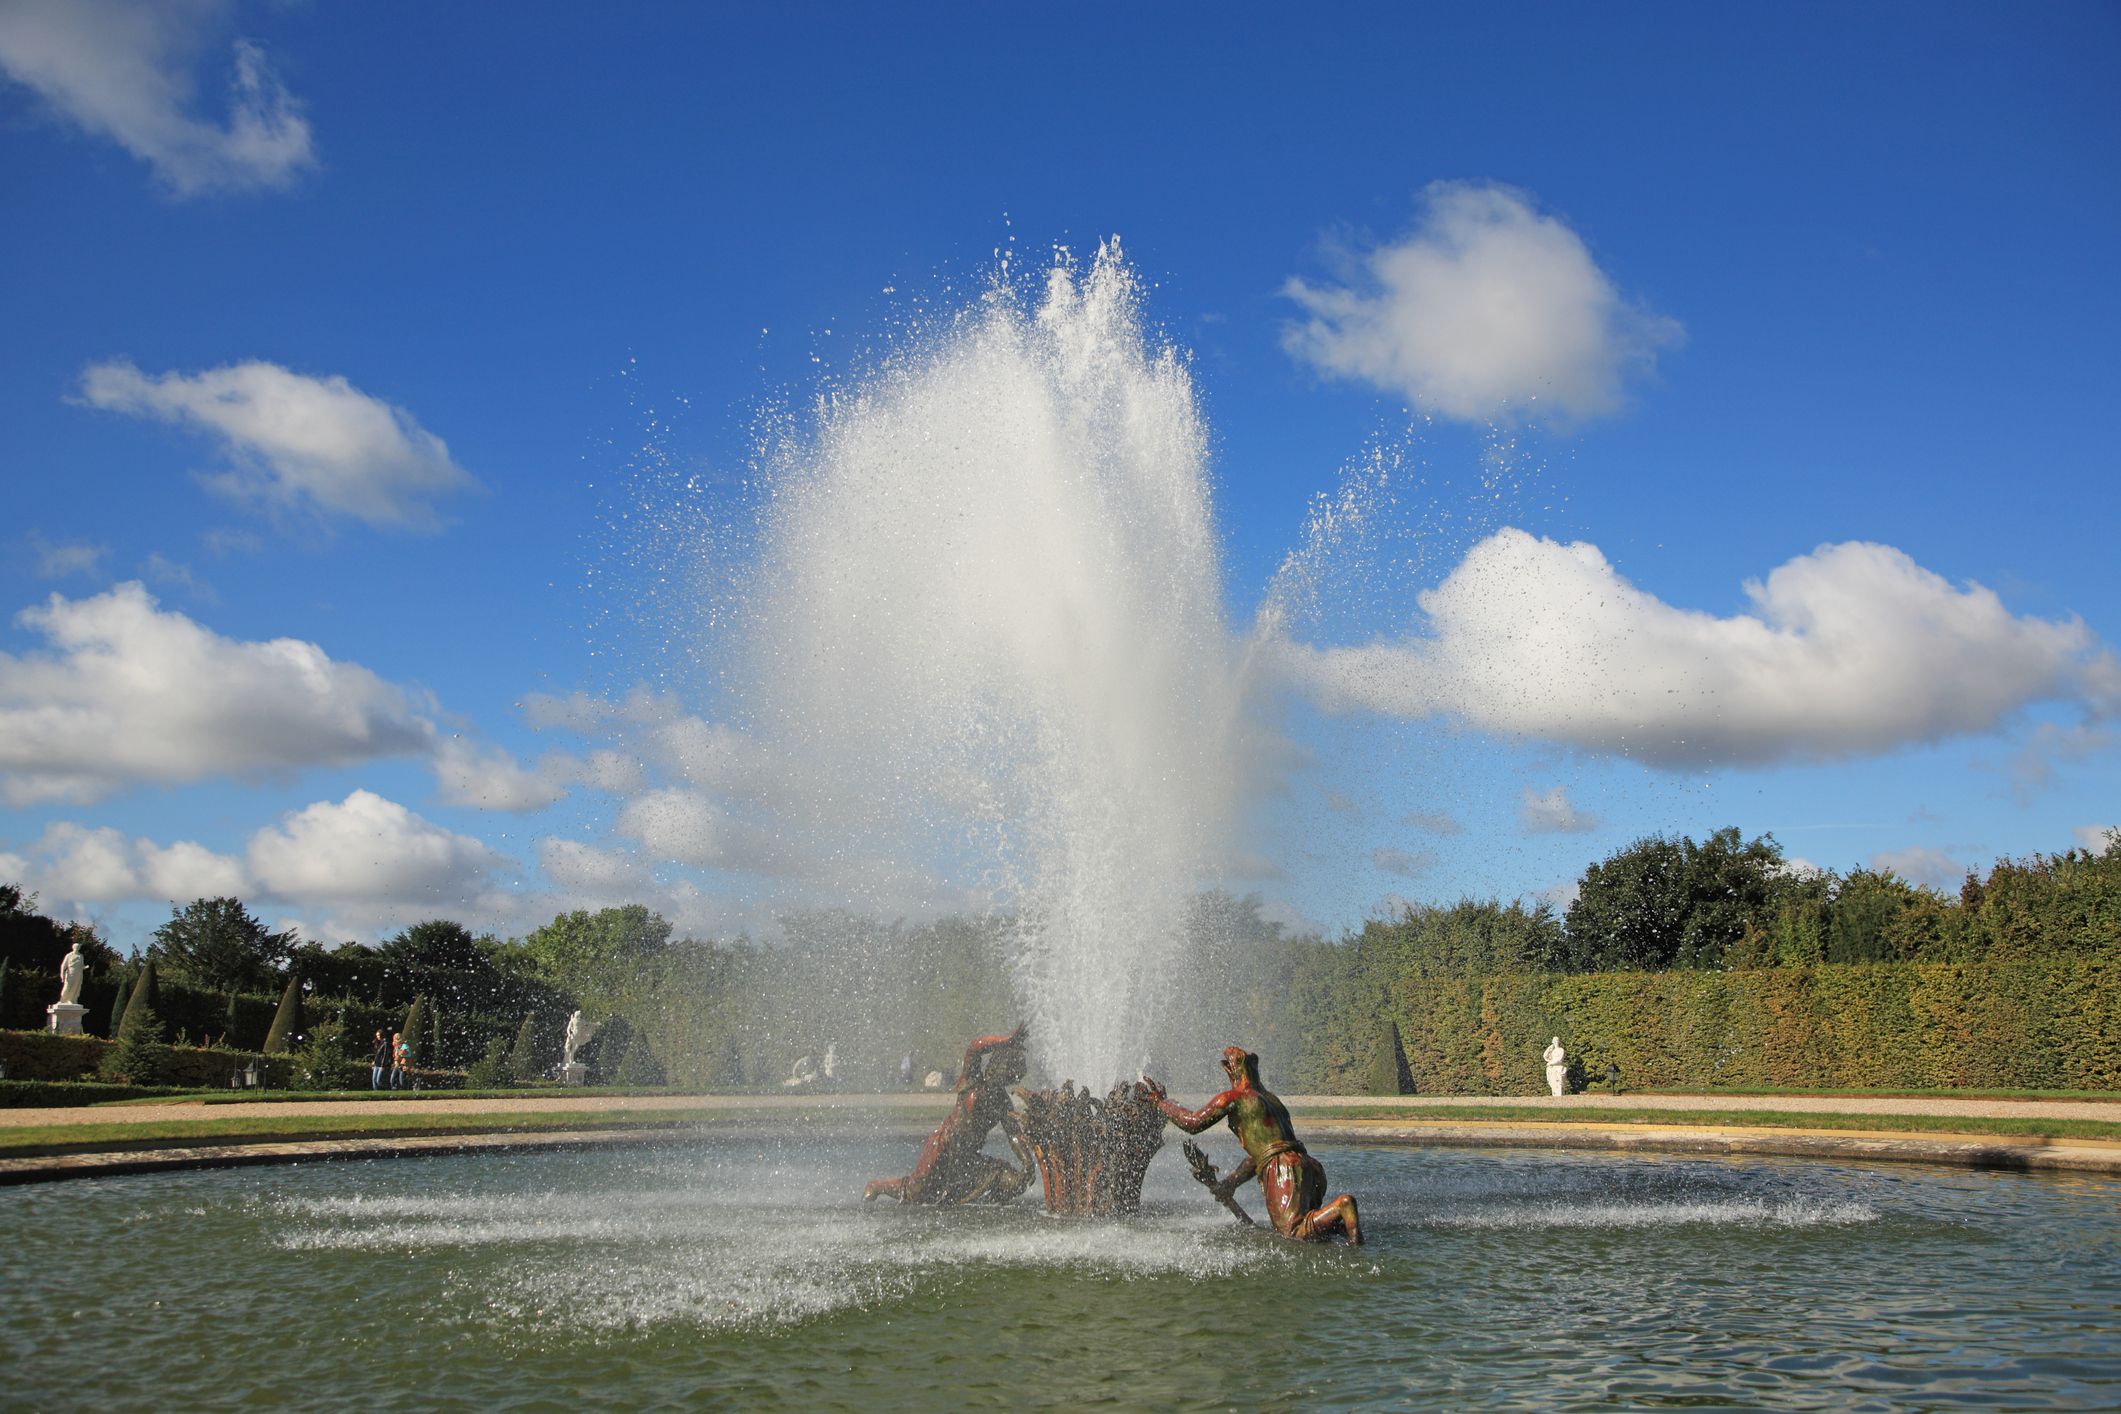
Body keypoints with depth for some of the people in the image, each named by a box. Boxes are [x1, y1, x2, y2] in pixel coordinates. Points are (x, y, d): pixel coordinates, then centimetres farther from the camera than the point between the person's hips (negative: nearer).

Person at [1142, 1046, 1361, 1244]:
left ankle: (1342, 1206, -33)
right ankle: (1342, 1221, 0)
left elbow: (1192, 1123, 6)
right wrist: (1231, 1181, 32)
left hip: (1283, 1169, -8)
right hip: (1309, 1165, 8)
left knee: (1296, 1233, -17)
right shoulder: (1271, 1098, 28)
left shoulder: (1233, 1097, 2)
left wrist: (1161, 1100, 21)